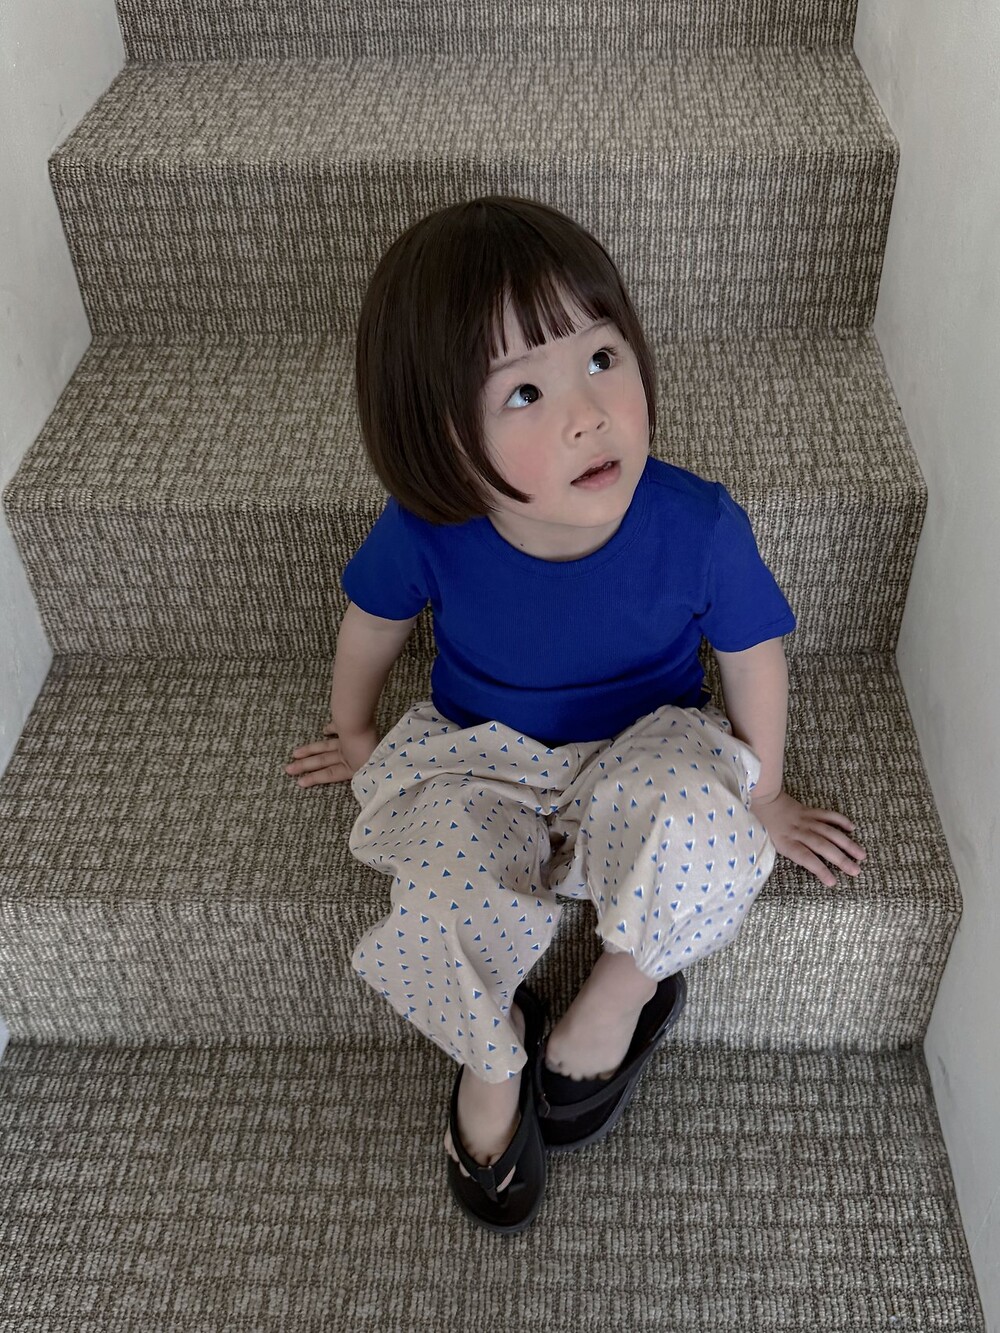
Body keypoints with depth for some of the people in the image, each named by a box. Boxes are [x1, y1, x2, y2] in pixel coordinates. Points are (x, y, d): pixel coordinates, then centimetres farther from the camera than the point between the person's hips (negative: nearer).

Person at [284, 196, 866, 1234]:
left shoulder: (698, 528, -26)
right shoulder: (423, 534, -24)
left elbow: (753, 658, -6)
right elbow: (371, 624, 1)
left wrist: (761, 800, 7)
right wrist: (355, 732, 18)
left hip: (645, 752, 0)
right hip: (477, 759, 1)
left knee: (697, 815, -34)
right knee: (444, 912, -28)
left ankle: (617, 999, -3)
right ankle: (491, 1052, 8)